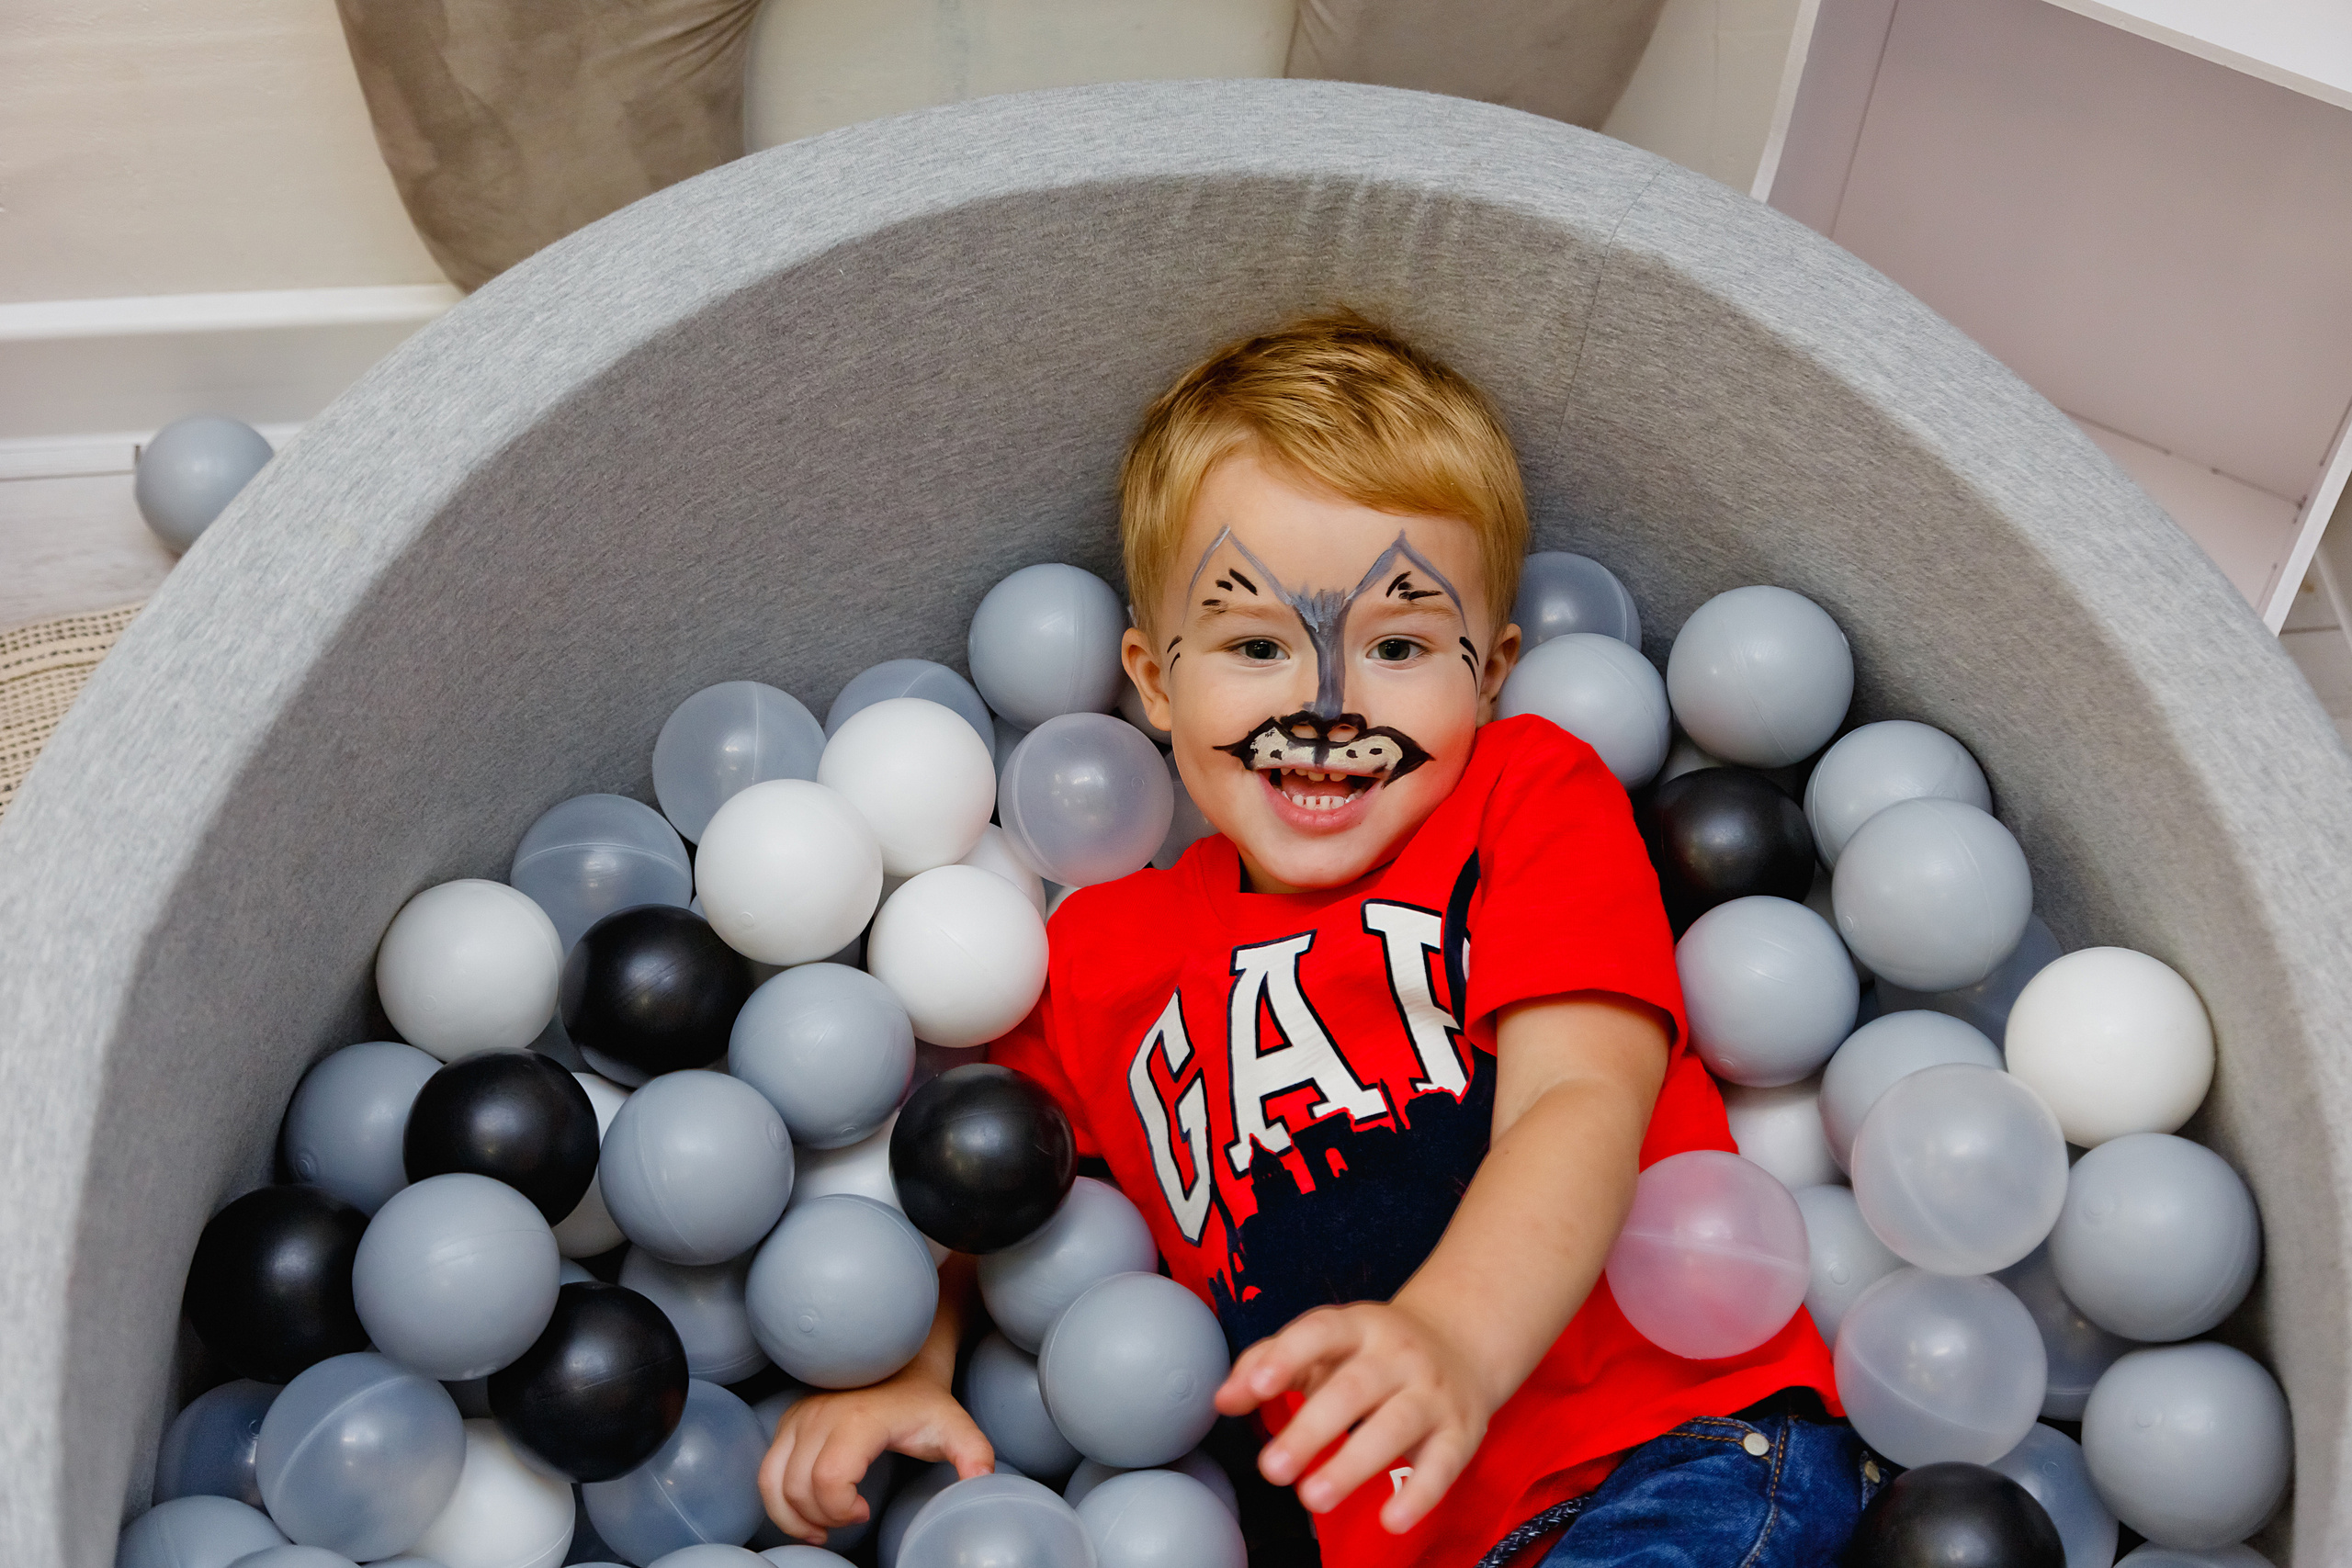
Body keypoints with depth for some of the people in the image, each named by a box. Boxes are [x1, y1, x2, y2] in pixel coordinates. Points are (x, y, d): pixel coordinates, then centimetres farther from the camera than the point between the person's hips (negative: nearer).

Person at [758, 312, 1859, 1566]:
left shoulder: (1535, 799, 5)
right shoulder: (1106, 957, 15)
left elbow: (1578, 1107, -10)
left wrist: (1450, 1343, -30)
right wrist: (894, 1364, 9)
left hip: (1682, 1455, -4)